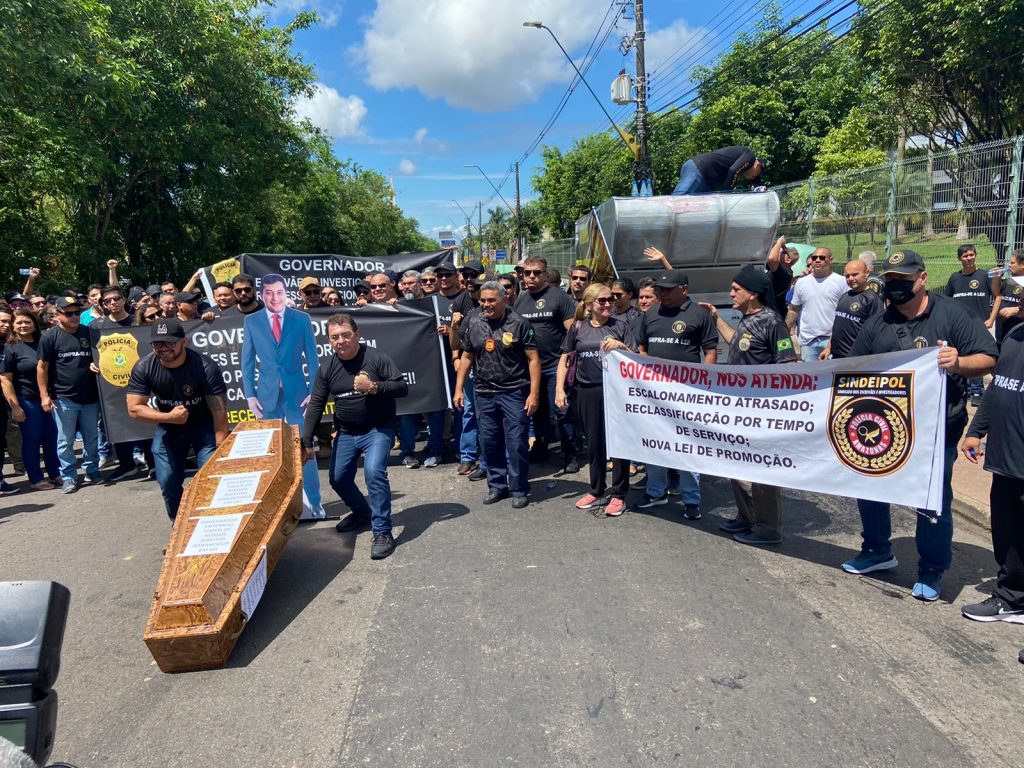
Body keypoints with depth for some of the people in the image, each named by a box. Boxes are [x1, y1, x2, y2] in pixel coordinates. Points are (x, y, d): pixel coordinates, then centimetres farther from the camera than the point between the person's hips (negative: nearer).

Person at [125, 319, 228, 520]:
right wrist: (169, 417, -27)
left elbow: (219, 412, -27)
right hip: (167, 429, 3)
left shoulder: (206, 367, -27)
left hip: (203, 426, -3)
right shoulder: (143, 368, -18)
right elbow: (134, 409, -14)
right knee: (167, 481, 5)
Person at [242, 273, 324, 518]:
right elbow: (247, 360, 5)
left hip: (297, 391, -1)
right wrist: (250, 394, 0)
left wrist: (314, 391, -5)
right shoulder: (252, 321, 3)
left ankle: (314, 501, 12)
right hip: (267, 393, 1)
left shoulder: (302, 319, 0)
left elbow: (312, 357, 0)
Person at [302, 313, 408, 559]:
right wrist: (306, 441, -5)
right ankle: (362, 513, 40)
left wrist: (373, 387, -29)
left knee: (374, 472, -25)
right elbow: (315, 406, 0)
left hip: (378, 430, -5)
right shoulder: (327, 368, -3)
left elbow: (402, 388, -15)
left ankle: (382, 532, -14)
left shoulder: (376, 358, -15)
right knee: (338, 479, 11)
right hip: (346, 433, 6)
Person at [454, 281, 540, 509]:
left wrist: (534, 393, -14)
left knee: (516, 443, -1)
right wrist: (459, 389, 8)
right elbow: (467, 357, 13)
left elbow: (533, 359, -7)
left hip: (514, 393, -4)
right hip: (484, 394, 4)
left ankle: (519, 490, 14)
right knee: (489, 443, 10)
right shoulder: (473, 323, 6)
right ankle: (497, 486, 26)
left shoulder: (518, 323, -7)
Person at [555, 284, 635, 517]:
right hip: (587, 392, 3)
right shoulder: (578, 328, 6)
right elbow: (565, 360, 12)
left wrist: (621, 347, -18)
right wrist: (559, 389, 3)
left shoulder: (621, 325, 1)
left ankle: (618, 495, 14)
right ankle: (597, 491, 28)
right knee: (594, 443, 13)